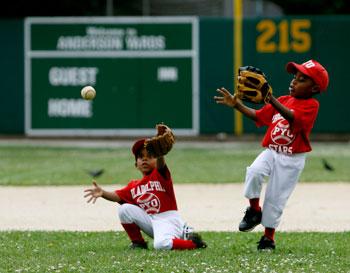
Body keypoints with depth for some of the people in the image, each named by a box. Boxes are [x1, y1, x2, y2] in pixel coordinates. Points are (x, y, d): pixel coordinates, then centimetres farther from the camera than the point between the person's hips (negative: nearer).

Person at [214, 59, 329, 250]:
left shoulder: (311, 105, -10)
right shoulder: (283, 101, 12)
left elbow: (292, 116, -30)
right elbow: (258, 116, 16)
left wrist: (271, 99, -44)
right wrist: (237, 105, 4)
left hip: (292, 159, -5)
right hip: (271, 152, 5)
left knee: (275, 199, 0)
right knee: (254, 172, -24)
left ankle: (269, 236, 19)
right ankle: (254, 210, -2)